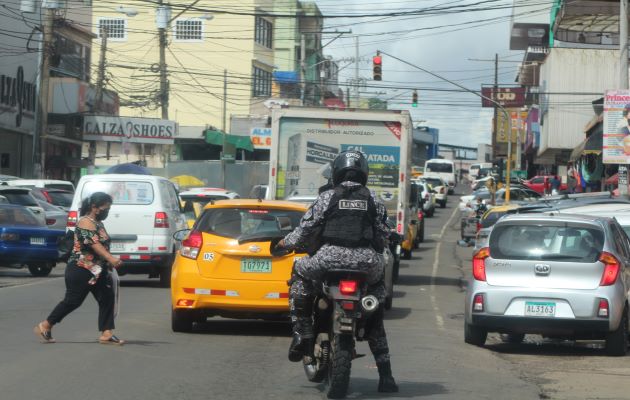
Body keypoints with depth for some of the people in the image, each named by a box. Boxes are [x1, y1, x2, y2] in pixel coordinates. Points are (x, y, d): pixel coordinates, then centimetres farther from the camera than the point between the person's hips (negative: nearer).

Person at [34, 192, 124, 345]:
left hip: (97, 270, 9)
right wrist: (110, 258, -38)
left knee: (107, 299, -1)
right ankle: (45, 326, 9)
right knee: (73, 300, -4)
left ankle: (106, 334, -1)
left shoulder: (98, 223, 16)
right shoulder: (86, 222, -14)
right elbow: (94, 243, -27)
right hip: (81, 270, -9)